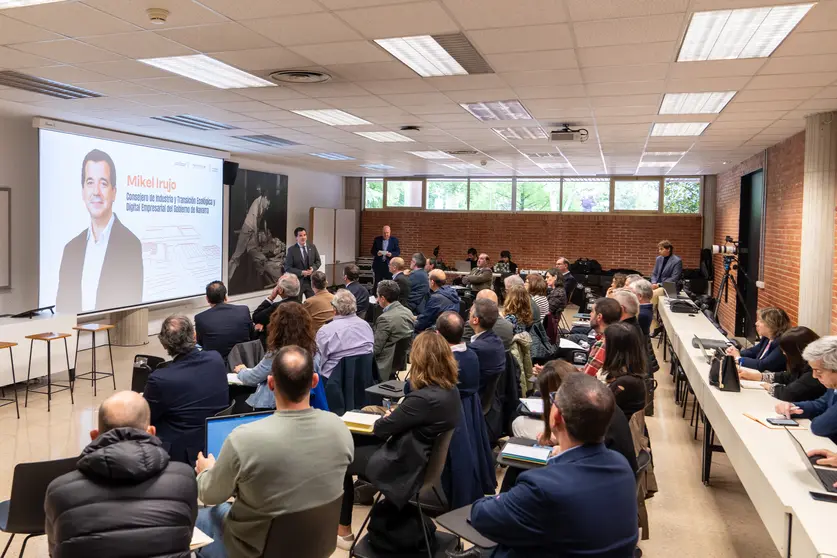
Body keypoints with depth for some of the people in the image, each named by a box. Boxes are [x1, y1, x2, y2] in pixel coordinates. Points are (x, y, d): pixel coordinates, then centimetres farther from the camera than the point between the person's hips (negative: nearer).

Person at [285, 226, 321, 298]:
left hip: (311, 280, 3)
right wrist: (301, 272, -19)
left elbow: (318, 261, 12)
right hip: (297, 281, -3)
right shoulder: (291, 250, -7)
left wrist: (313, 268, -9)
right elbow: (287, 268, -9)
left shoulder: (312, 247, 5)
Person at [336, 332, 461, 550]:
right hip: (426, 456, 9)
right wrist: (396, 413, -2)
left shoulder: (424, 398, -32)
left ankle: (343, 531, 23)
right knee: (351, 442, 19)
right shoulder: (451, 390, -4)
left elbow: (384, 428, -16)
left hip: (404, 465, -9)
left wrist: (387, 417, 4)